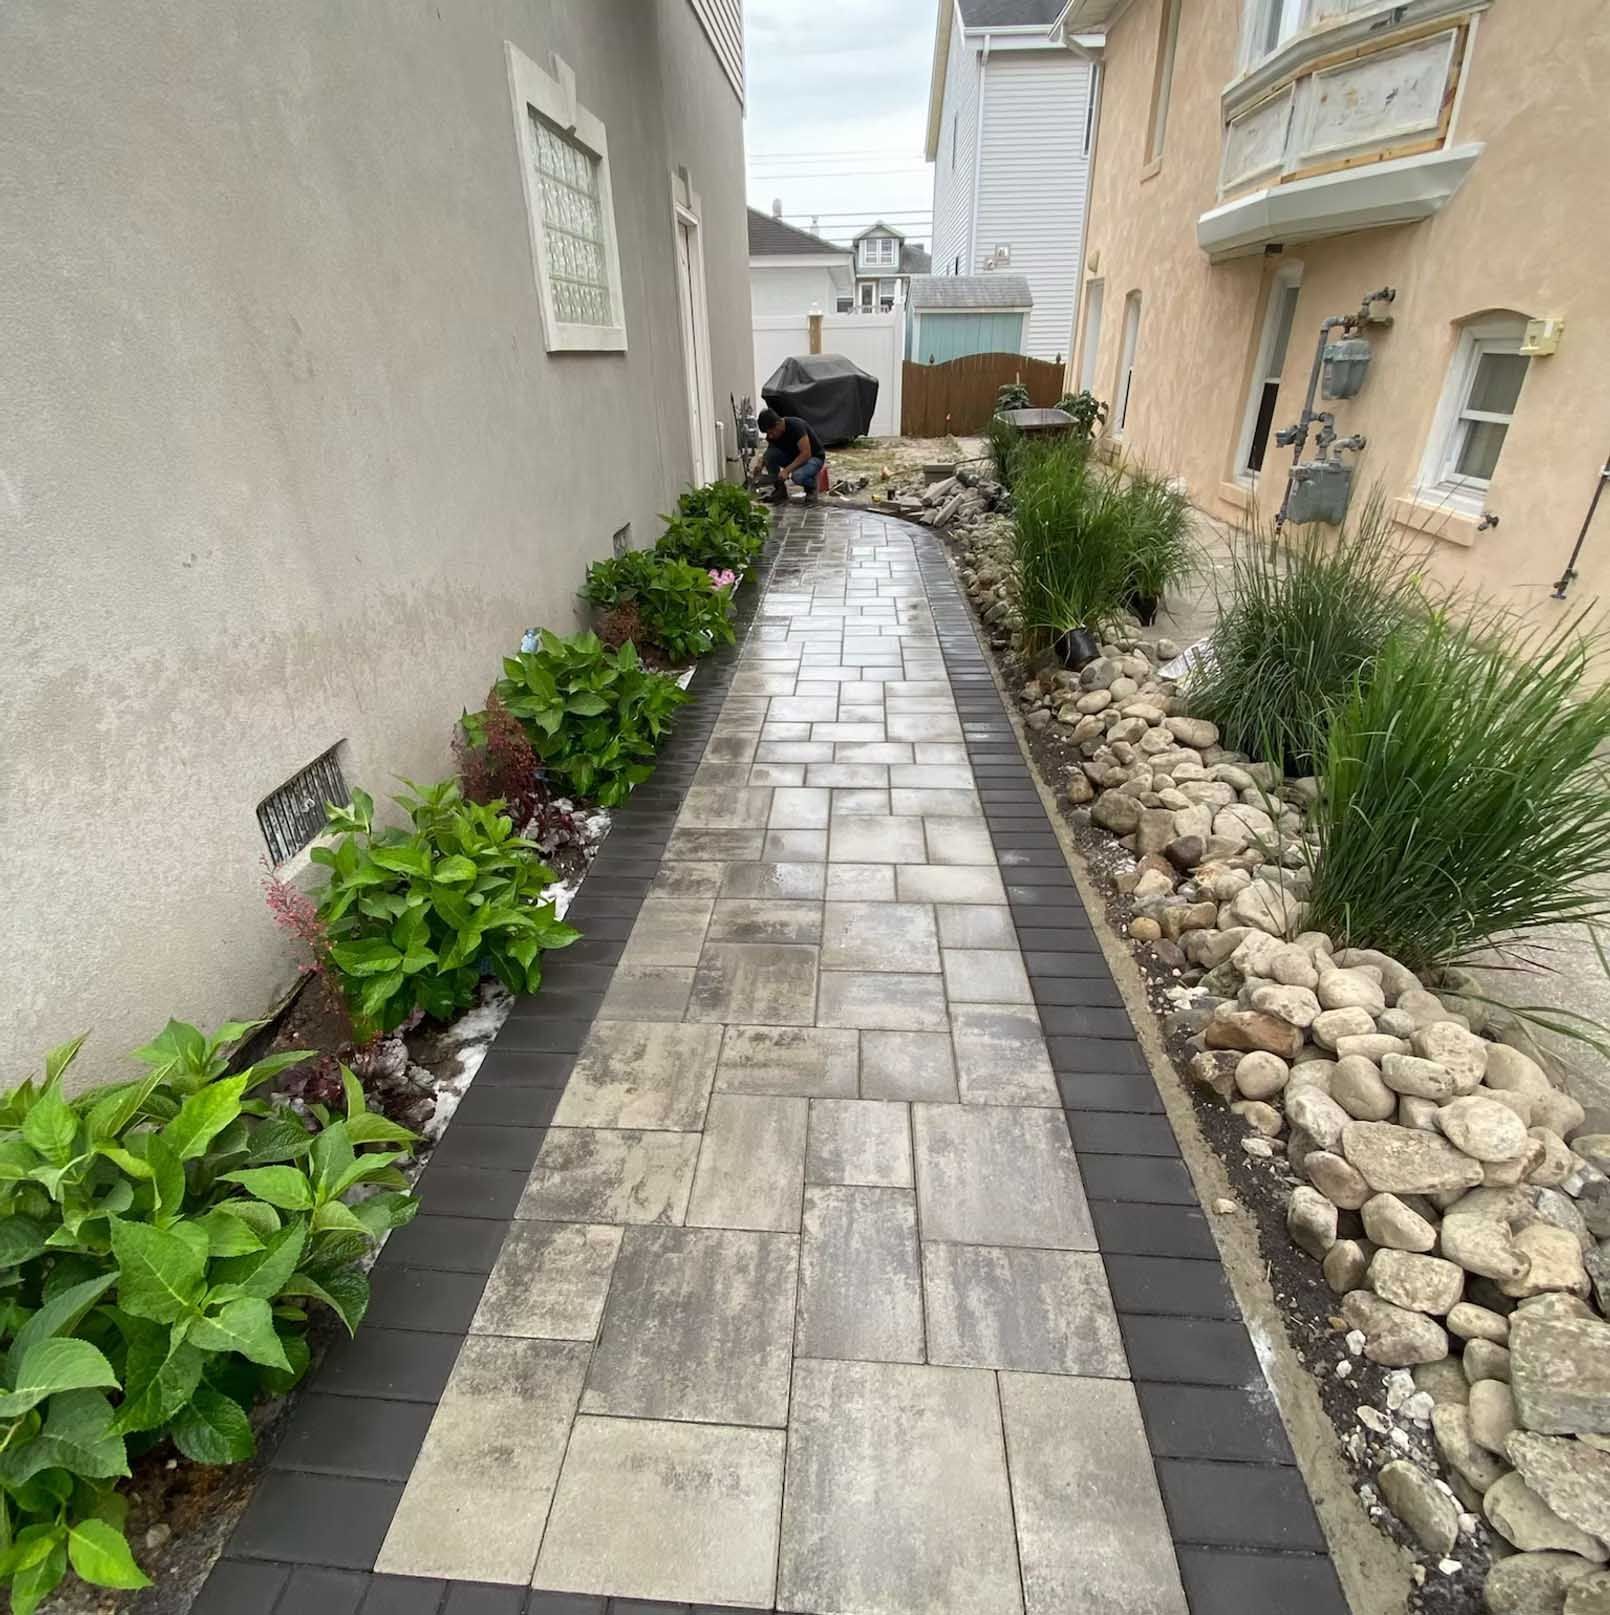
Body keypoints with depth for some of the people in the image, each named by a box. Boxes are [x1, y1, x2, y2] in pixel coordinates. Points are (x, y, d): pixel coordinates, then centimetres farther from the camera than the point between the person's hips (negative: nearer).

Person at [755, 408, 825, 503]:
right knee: (770, 454, -21)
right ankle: (780, 489, -4)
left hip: (813, 457, -6)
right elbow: (768, 455, 0)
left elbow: (806, 454, -33)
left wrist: (786, 470, -38)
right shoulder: (771, 434, -10)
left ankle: (811, 487, -3)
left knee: (797, 476, -38)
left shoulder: (796, 426, -29)